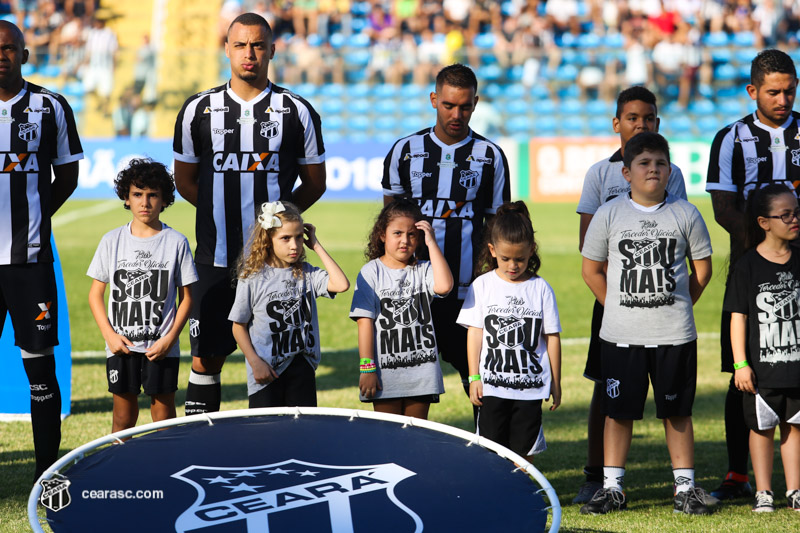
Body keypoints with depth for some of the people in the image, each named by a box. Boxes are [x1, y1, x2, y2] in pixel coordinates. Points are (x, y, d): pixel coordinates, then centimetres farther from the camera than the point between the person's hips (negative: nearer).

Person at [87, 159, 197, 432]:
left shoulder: (176, 242, 0)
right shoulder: (112, 241, 4)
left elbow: (186, 296, 2)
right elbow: (95, 294, 8)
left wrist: (170, 338, -8)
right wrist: (110, 335, -5)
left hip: (161, 348, -1)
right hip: (121, 346, 1)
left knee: (164, 412, 1)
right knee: (123, 415, 6)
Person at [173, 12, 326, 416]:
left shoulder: (296, 111, 4)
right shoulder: (199, 110, 7)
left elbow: (315, 183, 12)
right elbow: (185, 180, 15)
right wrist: (225, 213, 4)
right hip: (216, 259, 1)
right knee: (206, 356, 2)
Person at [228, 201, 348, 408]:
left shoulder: (306, 274, 5)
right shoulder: (252, 278, -4)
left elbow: (341, 284, -13)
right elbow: (239, 326, 0)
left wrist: (317, 247, -6)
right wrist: (255, 363, -9)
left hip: (302, 369, 3)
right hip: (266, 372, -3)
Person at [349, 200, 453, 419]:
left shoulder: (423, 270, 7)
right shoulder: (371, 272, 1)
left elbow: (444, 286, -17)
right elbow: (365, 321, -4)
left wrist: (431, 243, -11)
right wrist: (367, 368, -9)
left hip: (421, 373, 2)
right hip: (385, 373, -2)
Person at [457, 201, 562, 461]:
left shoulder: (540, 288, 2)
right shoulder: (482, 286, 2)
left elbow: (552, 336, 5)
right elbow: (474, 332, 2)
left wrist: (556, 381, 6)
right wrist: (474, 377, -2)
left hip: (530, 385, 0)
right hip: (492, 385, 0)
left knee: (523, 448, 3)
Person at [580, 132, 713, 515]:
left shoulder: (685, 214, 1)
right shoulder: (609, 215, 0)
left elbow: (702, 268, 10)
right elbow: (592, 270, 7)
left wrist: (677, 307, 5)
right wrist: (620, 309, 4)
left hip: (675, 335, 0)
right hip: (621, 336, 0)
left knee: (677, 412, 6)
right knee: (618, 411, 4)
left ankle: (685, 487, 14)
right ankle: (612, 487, 12)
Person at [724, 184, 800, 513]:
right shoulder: (748, 265, -7)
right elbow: (738, 316, -6)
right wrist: (740, 364, -10)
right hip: (762, 366, -3)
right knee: (762, 427, 6)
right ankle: (763, 492, 15)